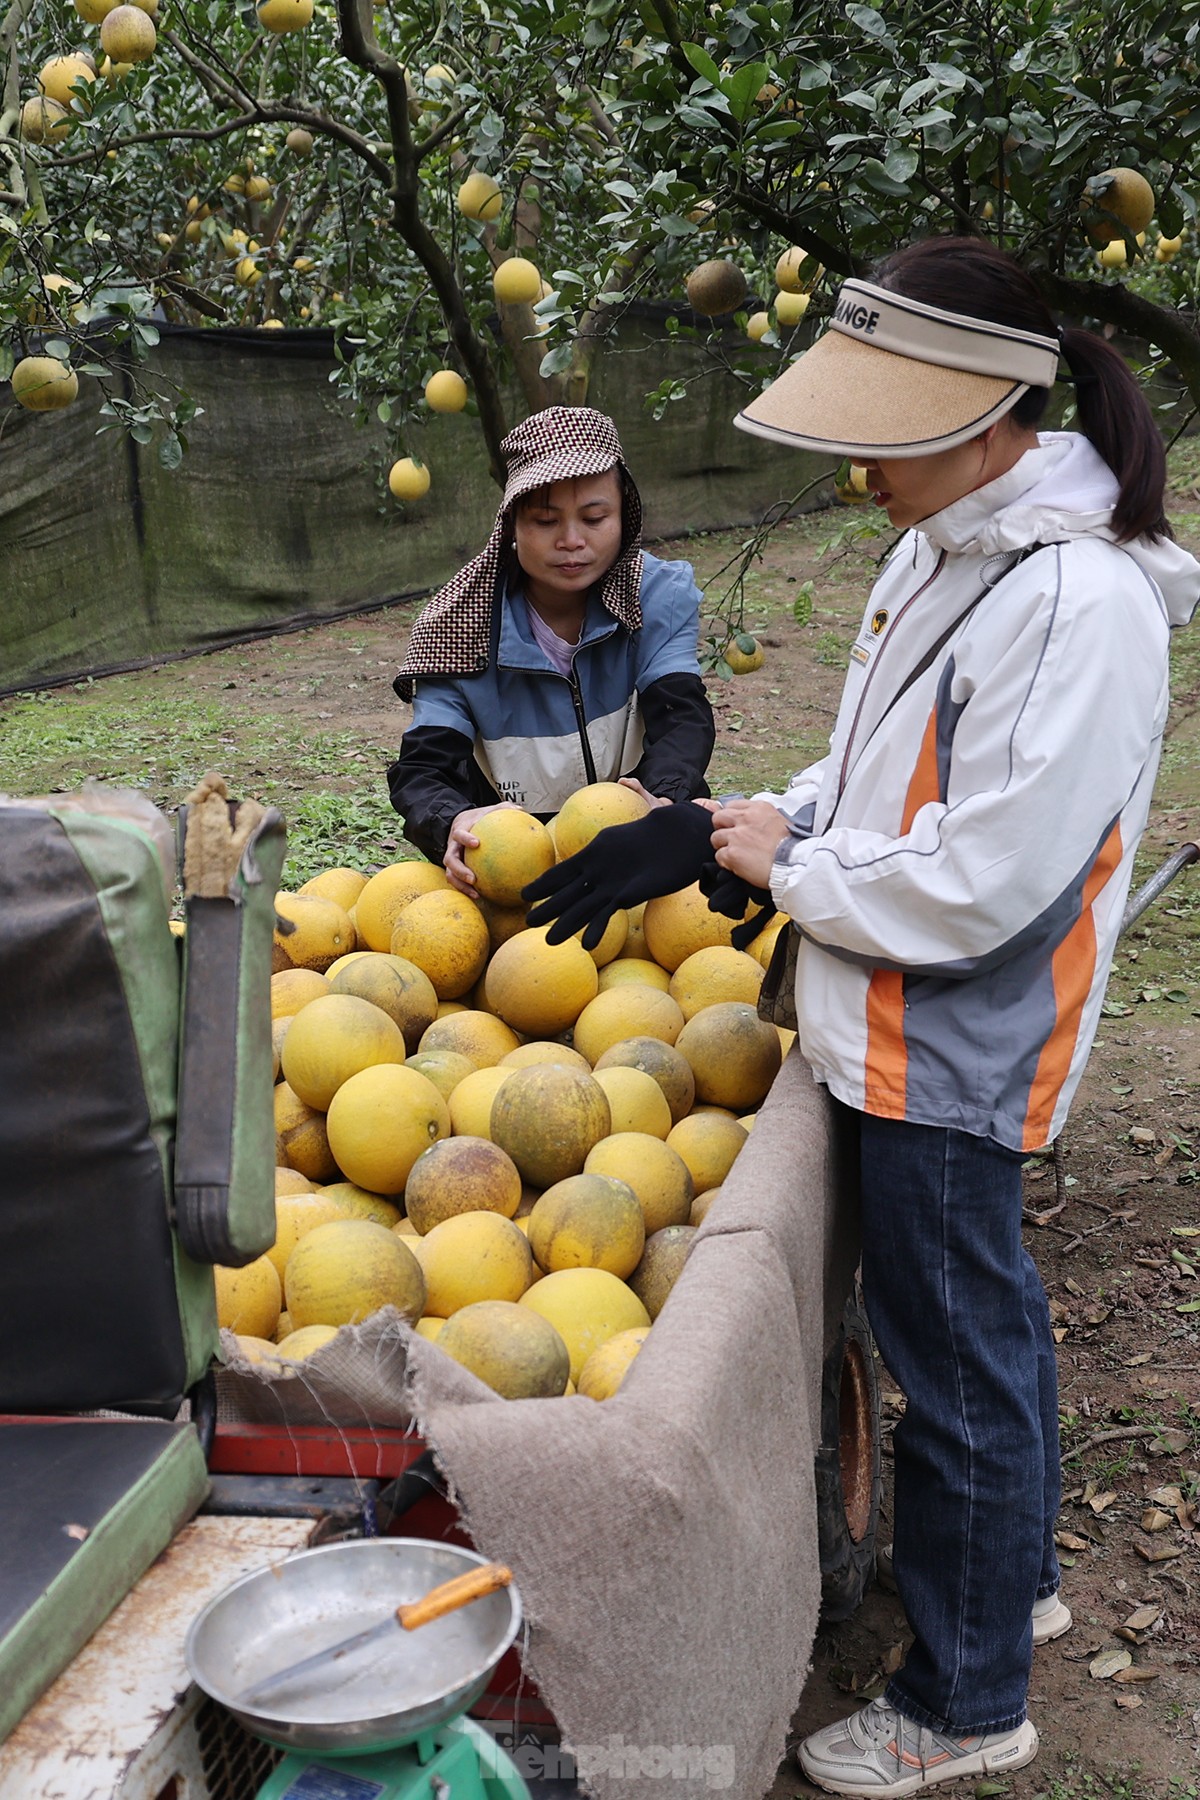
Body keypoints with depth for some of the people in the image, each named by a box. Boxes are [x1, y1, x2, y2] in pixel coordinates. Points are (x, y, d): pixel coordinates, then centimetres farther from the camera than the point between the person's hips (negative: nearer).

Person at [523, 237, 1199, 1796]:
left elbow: (976, 887, -26)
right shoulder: (946, 545, 6)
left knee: (957, 1355, 6)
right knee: (983, 1308, 25)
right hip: (902, 1035, 10)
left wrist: (780, 868, -13)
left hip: (952, 1056, -9)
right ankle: (1016, 1576, 49)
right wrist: (733, 829, 1)